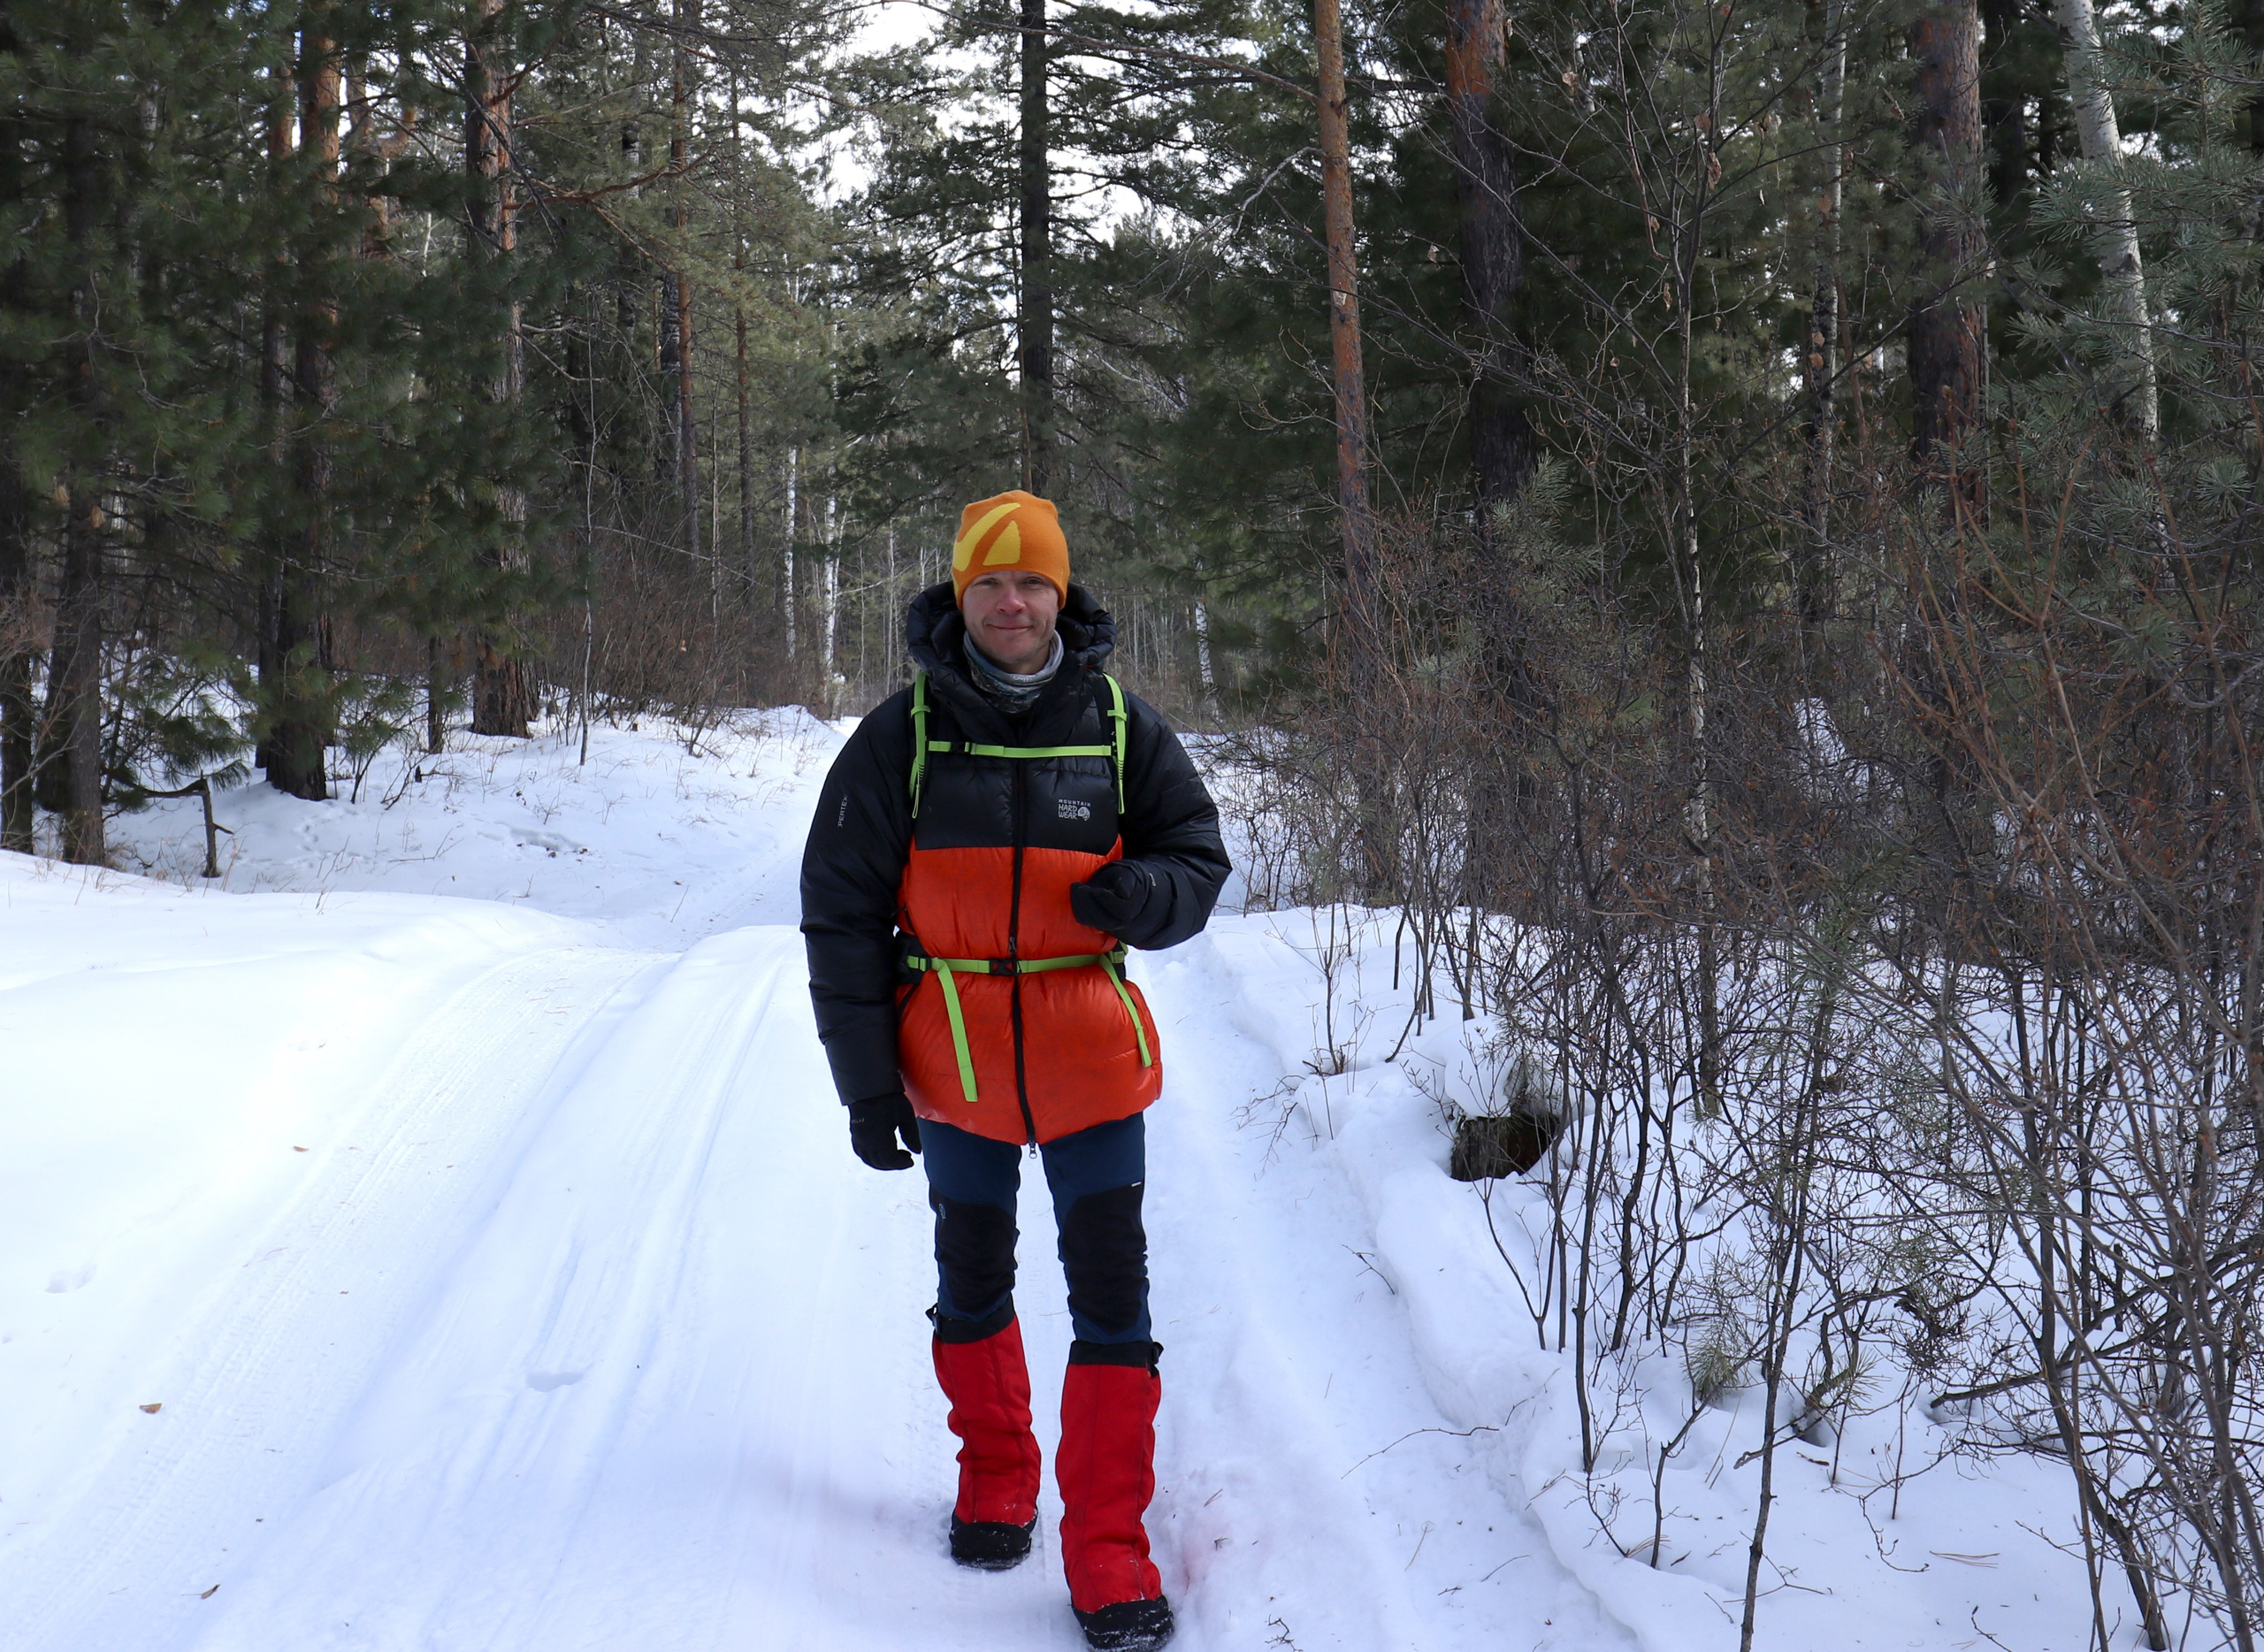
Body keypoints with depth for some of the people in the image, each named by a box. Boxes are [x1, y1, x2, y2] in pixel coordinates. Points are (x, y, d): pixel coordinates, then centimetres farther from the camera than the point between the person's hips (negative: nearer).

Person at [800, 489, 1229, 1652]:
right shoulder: (900, 739, -4)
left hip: (1092, 1057, -1)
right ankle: (996, 1478, 38)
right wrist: (865, 1079, -4)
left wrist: (1142, 894, -20)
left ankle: (1108, 1550, 5)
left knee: (1111, 1294, -3)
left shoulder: (1121, 728, -2)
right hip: (952, 1065, 1)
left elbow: (1199, 859, 5)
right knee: (972, 1284, 16)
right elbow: (841, 912, -1)